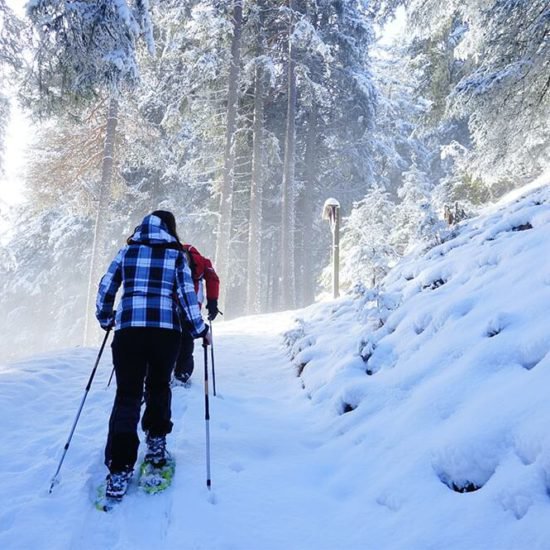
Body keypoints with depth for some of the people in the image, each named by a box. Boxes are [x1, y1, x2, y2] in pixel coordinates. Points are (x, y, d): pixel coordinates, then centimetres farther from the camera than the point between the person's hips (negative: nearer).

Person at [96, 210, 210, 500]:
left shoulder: (129, 250, 13)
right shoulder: (177, 254, 8)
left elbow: (106, 286, 12)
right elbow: (187, 294, 1)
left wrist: (105, 319, 27)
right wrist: (200, 330, 9)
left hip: (128, 328, 0)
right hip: (166, 330, 0)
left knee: (127, 395, 1)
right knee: (159, 387, 22)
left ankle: (119, 470, -7)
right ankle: (156, 445, 25)